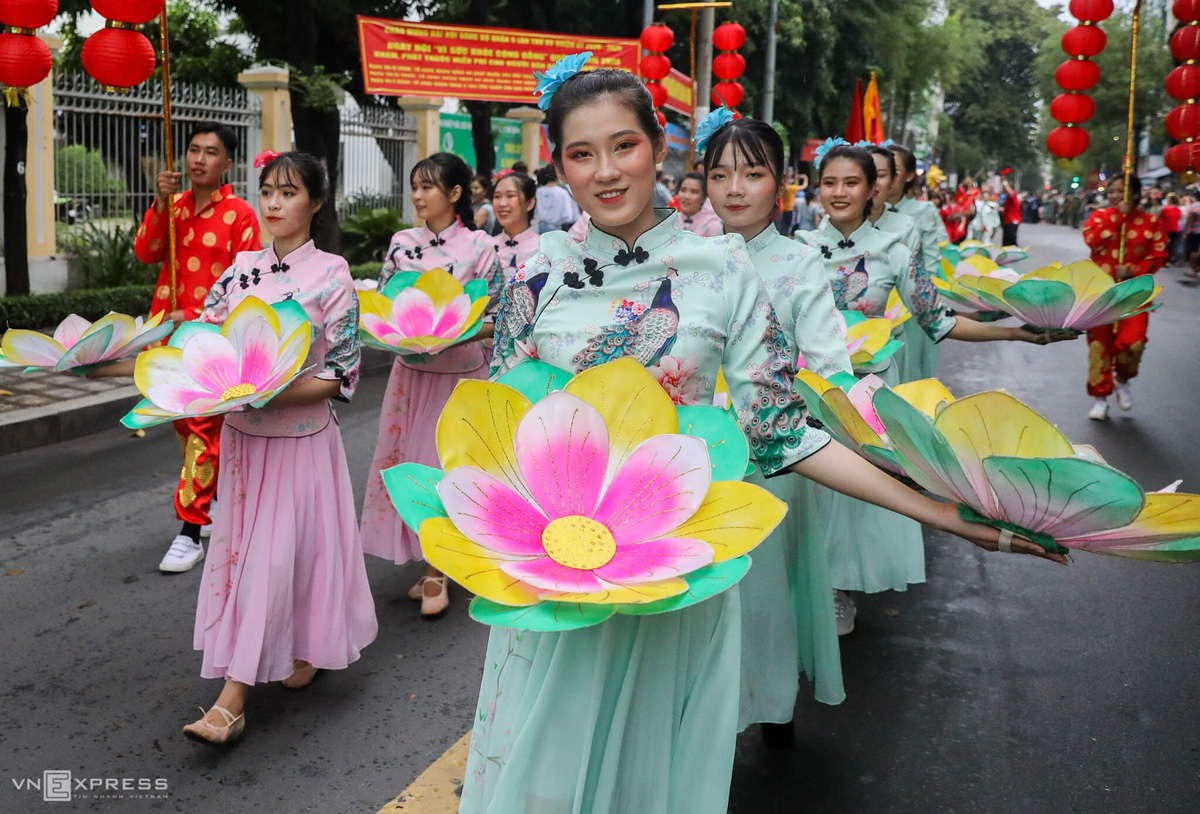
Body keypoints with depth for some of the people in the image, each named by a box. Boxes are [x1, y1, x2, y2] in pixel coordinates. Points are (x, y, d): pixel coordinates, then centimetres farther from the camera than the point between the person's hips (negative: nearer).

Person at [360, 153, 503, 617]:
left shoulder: (480, 248, -6)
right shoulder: (402, 243, 5)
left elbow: (492, 321, -7)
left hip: (460, 373, -4)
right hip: (411, 370, 4)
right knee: (408, 461, 5)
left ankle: (436, 572, 11)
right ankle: (436, 565, 20)